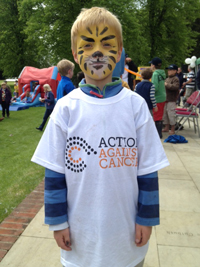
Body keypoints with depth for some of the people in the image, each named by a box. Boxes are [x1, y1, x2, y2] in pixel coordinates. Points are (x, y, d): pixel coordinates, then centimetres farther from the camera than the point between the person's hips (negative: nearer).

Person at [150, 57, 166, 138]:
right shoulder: (162, 73, 9)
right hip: (162, 97, 9)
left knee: (157, 117, 0)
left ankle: (158, 134, 8)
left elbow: (155, 87, -24)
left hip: (157, 98, -9)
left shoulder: (155, 74, -17)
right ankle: (159, 132, 27)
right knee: (160, 116, 17)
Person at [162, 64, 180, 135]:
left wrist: (167, 85, -21)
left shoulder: (175, 79, -9)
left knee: (171, 114, -5)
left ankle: (172, 130, 5)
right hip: (165, 99, 9)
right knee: (165, 114, 13)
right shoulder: (167, 79, 17)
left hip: (171, 100, -9)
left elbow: (175, 87, -27)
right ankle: (166, 128, 25)